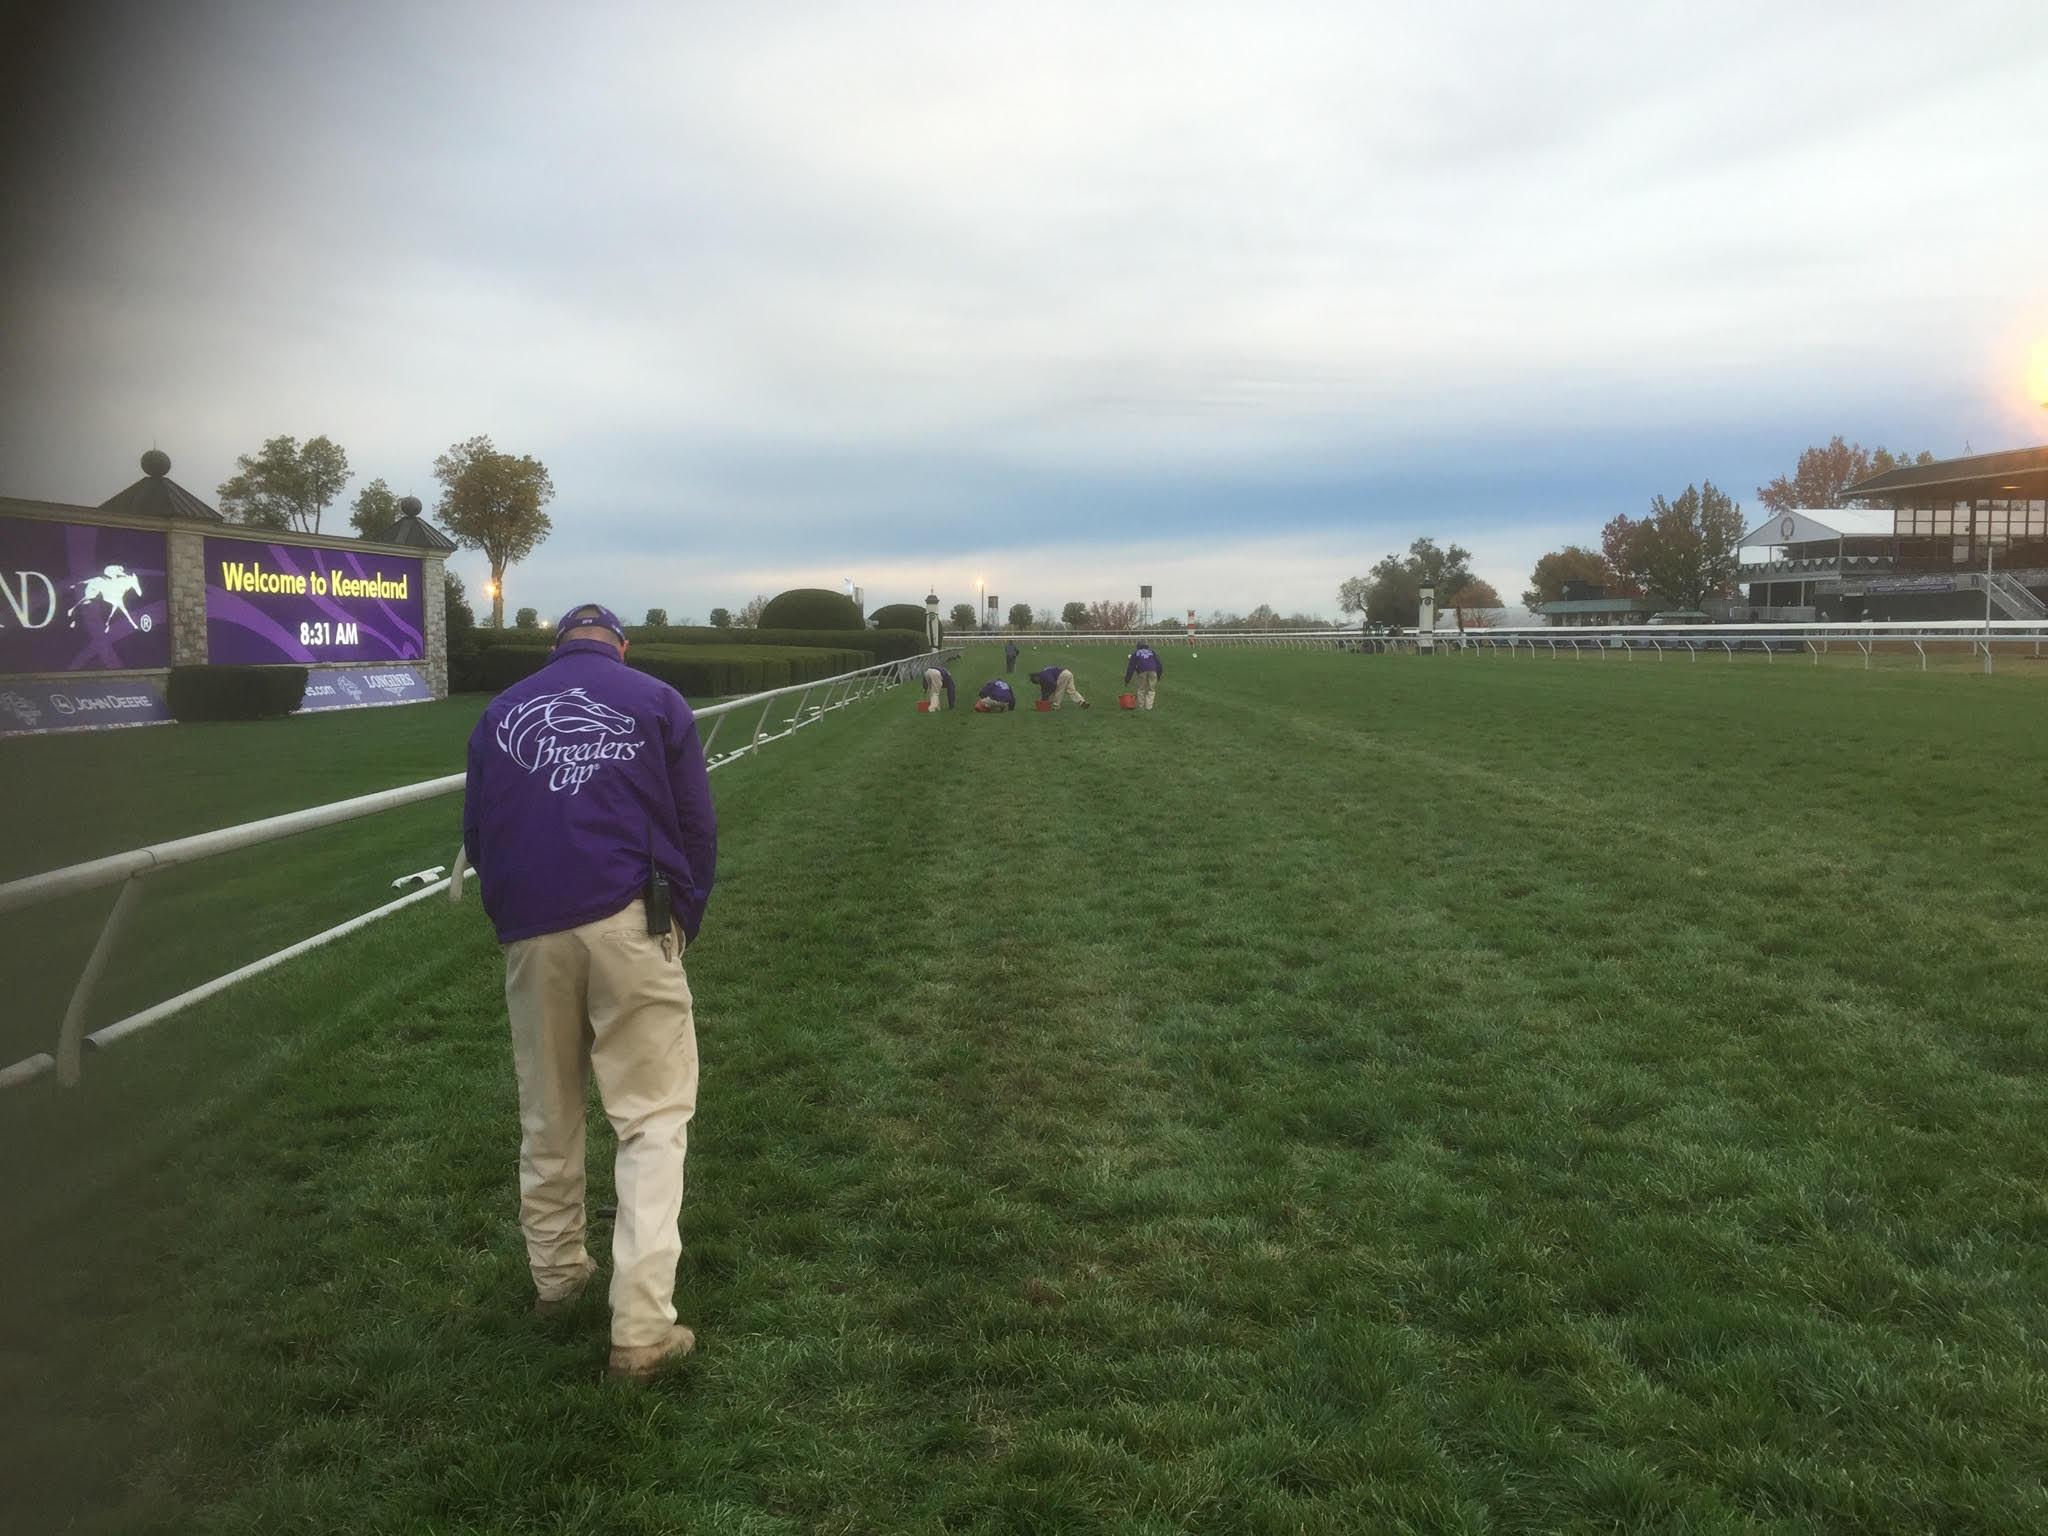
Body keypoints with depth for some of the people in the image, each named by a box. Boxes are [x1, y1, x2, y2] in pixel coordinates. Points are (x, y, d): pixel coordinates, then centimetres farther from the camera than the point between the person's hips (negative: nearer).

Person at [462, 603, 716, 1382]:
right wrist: (684, 922, 12)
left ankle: (555, 1274, 33)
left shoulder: (500, 711, 13)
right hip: (628, 925, -3)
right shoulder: (656, 700, 5)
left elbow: (476, 836, 15)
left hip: (530, 936, 3)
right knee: (652, 1120, 1)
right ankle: (642, 1324, -5)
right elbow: (696, 827, 2)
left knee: (547, 1118, 18)